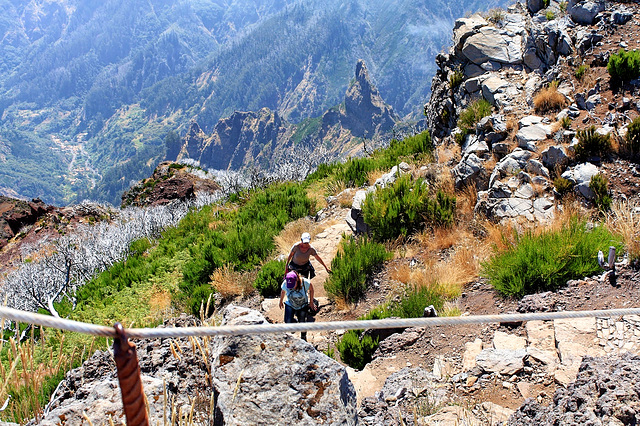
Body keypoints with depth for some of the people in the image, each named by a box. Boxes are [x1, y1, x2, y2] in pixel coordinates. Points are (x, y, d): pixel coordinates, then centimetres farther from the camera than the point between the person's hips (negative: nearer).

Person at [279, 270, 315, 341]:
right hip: (290, 305, 1)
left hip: (303, 306, -1)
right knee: (288, 323, -11)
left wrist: (311, 302, 1)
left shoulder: (305, 282, -30)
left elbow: (311, 289, -8)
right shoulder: (285, 284, -25)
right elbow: (283, 292, -1)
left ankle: (303, 338, 33)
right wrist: (281, 301, 16)